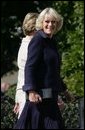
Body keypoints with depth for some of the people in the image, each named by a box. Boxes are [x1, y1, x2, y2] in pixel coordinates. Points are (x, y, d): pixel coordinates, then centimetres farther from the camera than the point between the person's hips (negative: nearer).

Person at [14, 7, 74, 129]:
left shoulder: (51, 42, 18)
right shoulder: (38, 40, -9)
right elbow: (29, 67, -18)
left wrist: (64, 90, 37)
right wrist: (31, 91, -28)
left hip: (50, 95, 9)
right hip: (40, 95, -9)